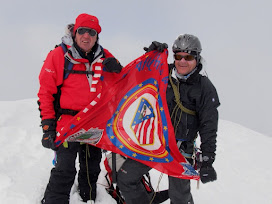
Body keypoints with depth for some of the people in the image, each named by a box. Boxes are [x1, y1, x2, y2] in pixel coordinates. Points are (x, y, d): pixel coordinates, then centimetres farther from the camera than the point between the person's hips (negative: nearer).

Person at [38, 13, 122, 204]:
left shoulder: (104, 57, 6)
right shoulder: (58, 55, -7)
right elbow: (46, 92, -5)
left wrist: (116, 69, -12)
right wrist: (48, 125, -10)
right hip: (68, 122, -5)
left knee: (92, 170, 19)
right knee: (65, 170, -15)